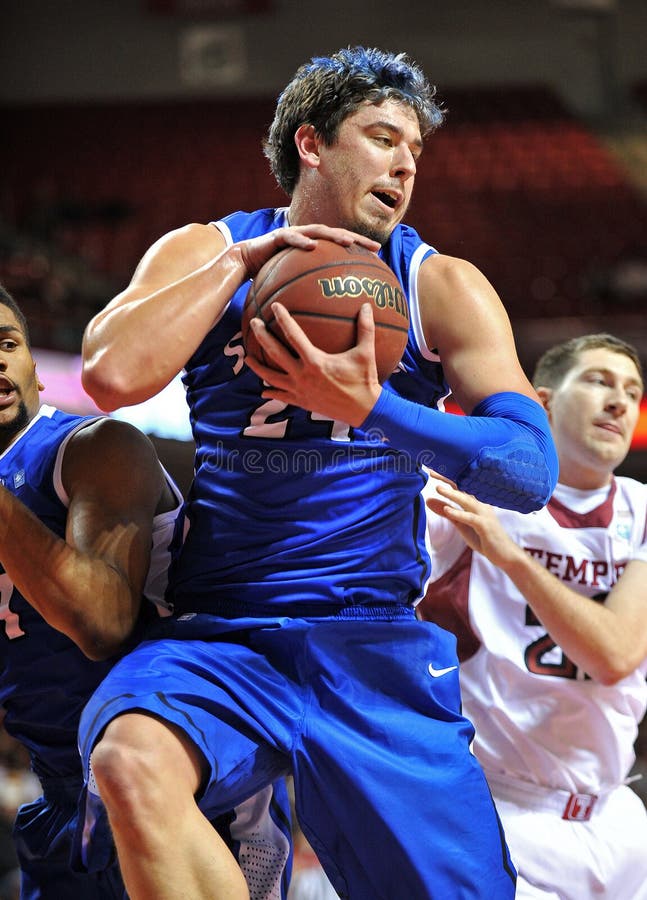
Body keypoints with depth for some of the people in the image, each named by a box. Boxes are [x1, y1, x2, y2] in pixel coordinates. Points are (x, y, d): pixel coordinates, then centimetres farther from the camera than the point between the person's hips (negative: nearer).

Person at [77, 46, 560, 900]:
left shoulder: (441, 286, 4)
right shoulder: (205, 253, 6)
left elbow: (530, 470, -10)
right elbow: (111, 375, -14)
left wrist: (372, 408, -24)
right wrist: (244, 259, -11)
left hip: (375, 647, 1)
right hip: (218, 640, -1)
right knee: (131, 765, -33)